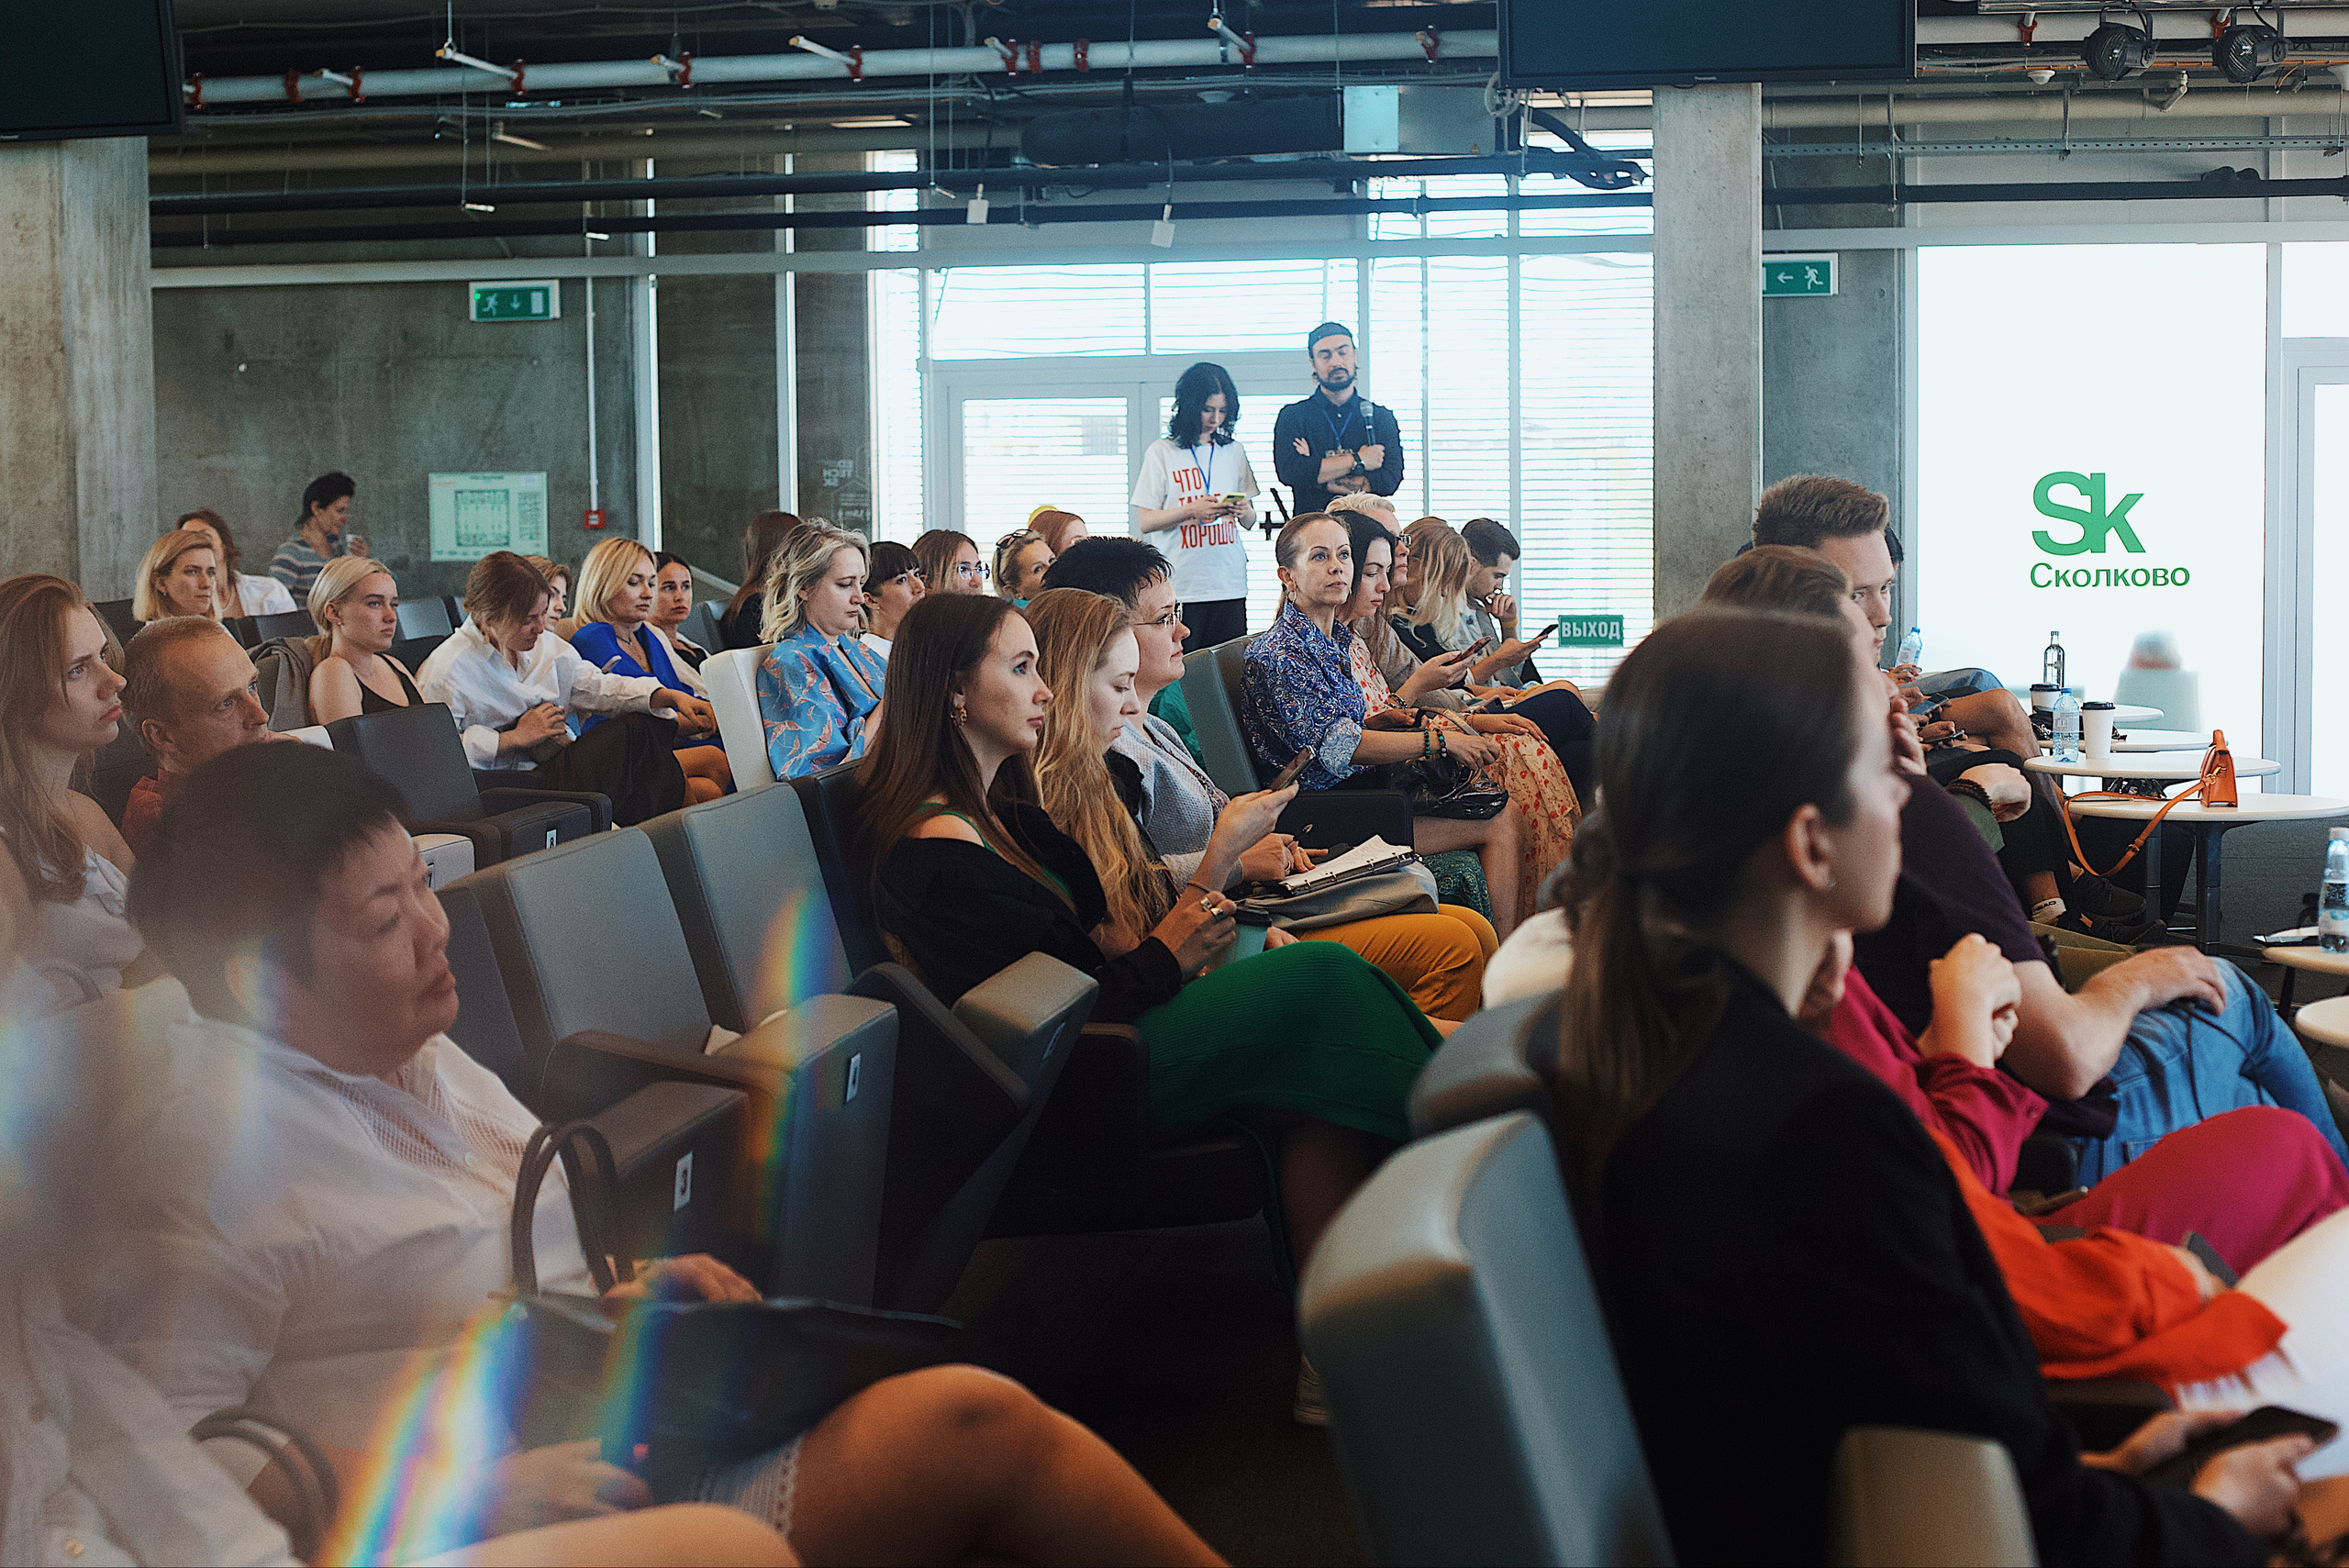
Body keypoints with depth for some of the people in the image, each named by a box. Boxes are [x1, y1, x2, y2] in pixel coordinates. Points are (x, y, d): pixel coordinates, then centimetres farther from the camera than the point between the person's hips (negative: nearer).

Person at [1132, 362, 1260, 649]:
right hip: (1182, 589, -3)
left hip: (1230, 585, 3)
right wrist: (1192, 511, -15)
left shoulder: (1233, 451, 14)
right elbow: (1144, 523, -2)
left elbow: (1250, 522, 17)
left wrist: (1244, 512, -6)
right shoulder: (1162, 453, 3)